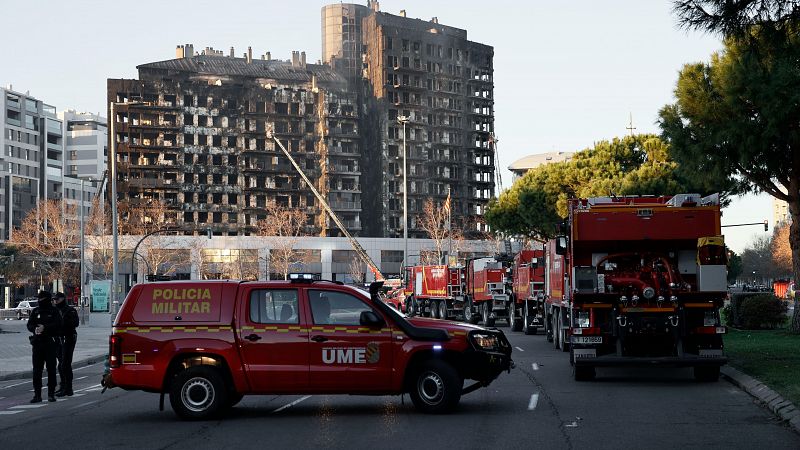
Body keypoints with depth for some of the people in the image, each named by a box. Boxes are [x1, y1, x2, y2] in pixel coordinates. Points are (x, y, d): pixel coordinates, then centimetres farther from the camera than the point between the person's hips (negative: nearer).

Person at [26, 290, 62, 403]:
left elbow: (57, 324, -11)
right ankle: (37, 394, 5)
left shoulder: (54, 311, 2)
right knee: (36, 369, 2)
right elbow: (29, 325, 6)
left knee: (51, 368, 0)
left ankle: (51, 394, 7)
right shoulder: (35, 311, 13)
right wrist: (35, 329, -15)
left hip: (50, 343, -3)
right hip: (37, 343, 3)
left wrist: (45, 328, -22)